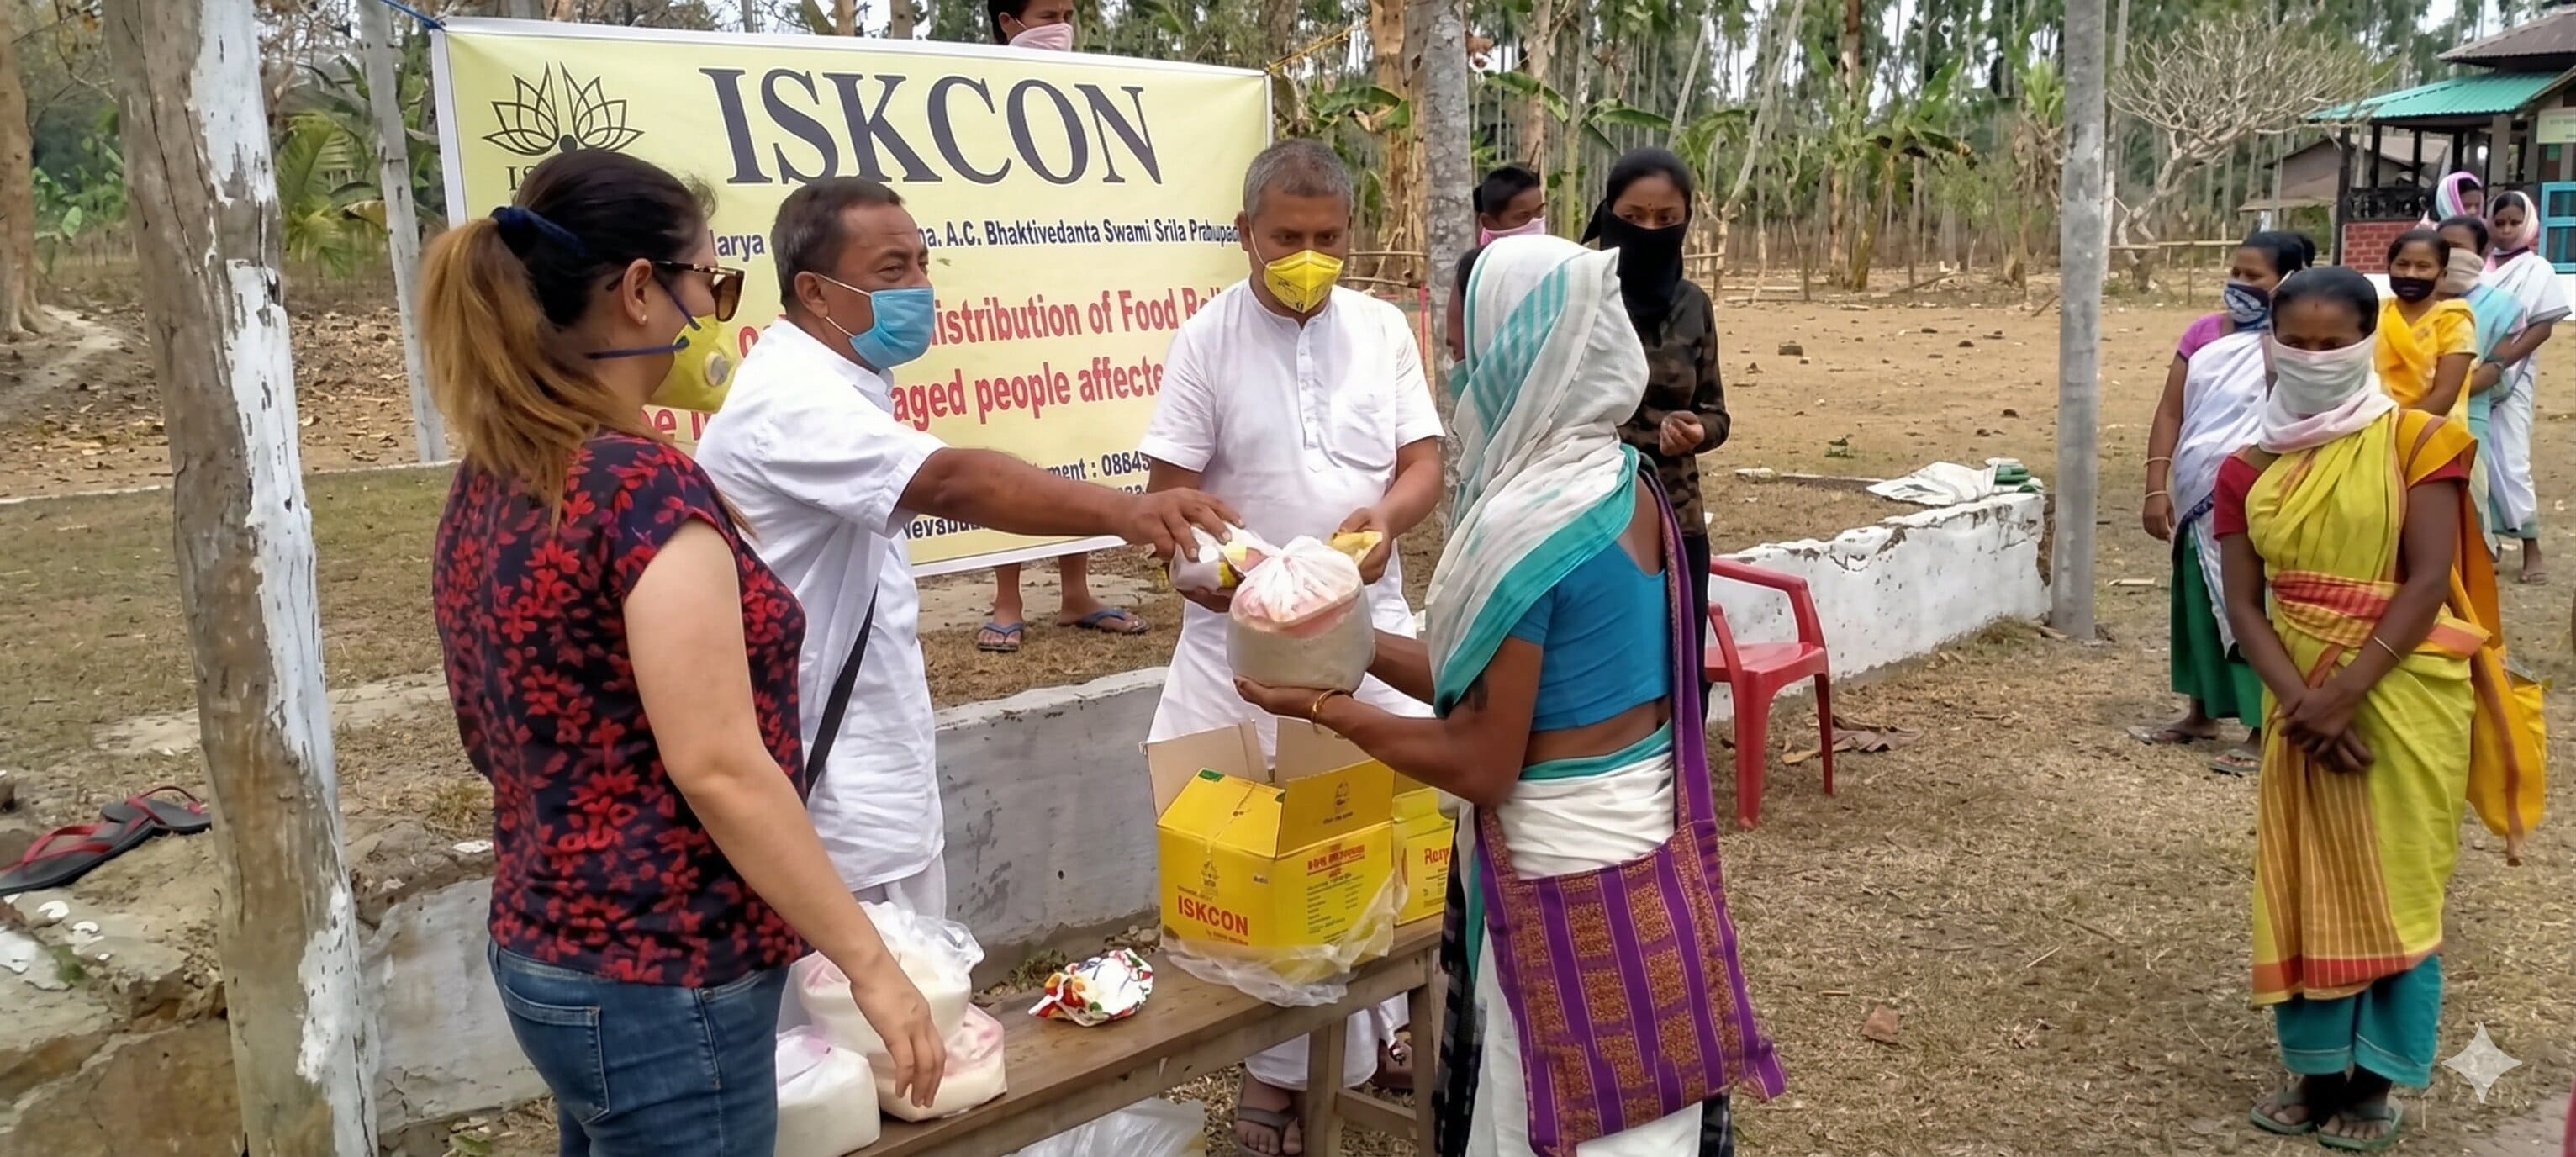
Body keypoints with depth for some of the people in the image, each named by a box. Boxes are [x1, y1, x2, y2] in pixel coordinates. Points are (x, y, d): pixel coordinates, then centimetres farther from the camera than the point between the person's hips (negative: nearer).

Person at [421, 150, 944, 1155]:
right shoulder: (644, 484, -21)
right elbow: (718, 770, -23)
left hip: (547, 951, 9)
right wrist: (871, 966, -18)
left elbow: (501, 735, 13)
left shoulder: (490, 480, 5)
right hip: (660, 984, -9)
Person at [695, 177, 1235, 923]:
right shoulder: (792, 399, -23)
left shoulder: (821, 386, 12)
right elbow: (950, 483, -40)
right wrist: (1123, 511, -51)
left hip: (863, 771, 10)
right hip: (834, 785, -10)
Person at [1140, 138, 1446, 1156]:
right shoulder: (1206, 339, -6)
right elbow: (1169, 495, -7)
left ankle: (1382, 1020, 30)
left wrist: (1387, 513, -21)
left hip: (1371, 622, 3)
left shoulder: (1383, 328, 3)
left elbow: (1425, 463, 1)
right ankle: (1277, 1065, 16)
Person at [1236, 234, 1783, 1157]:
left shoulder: (1525, 524, -23)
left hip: (1565, 865, -8)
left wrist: (1324, 706, -6)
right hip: (1643, 840, 8)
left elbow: (1481, 766, -17)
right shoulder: (1624, 482, 3)